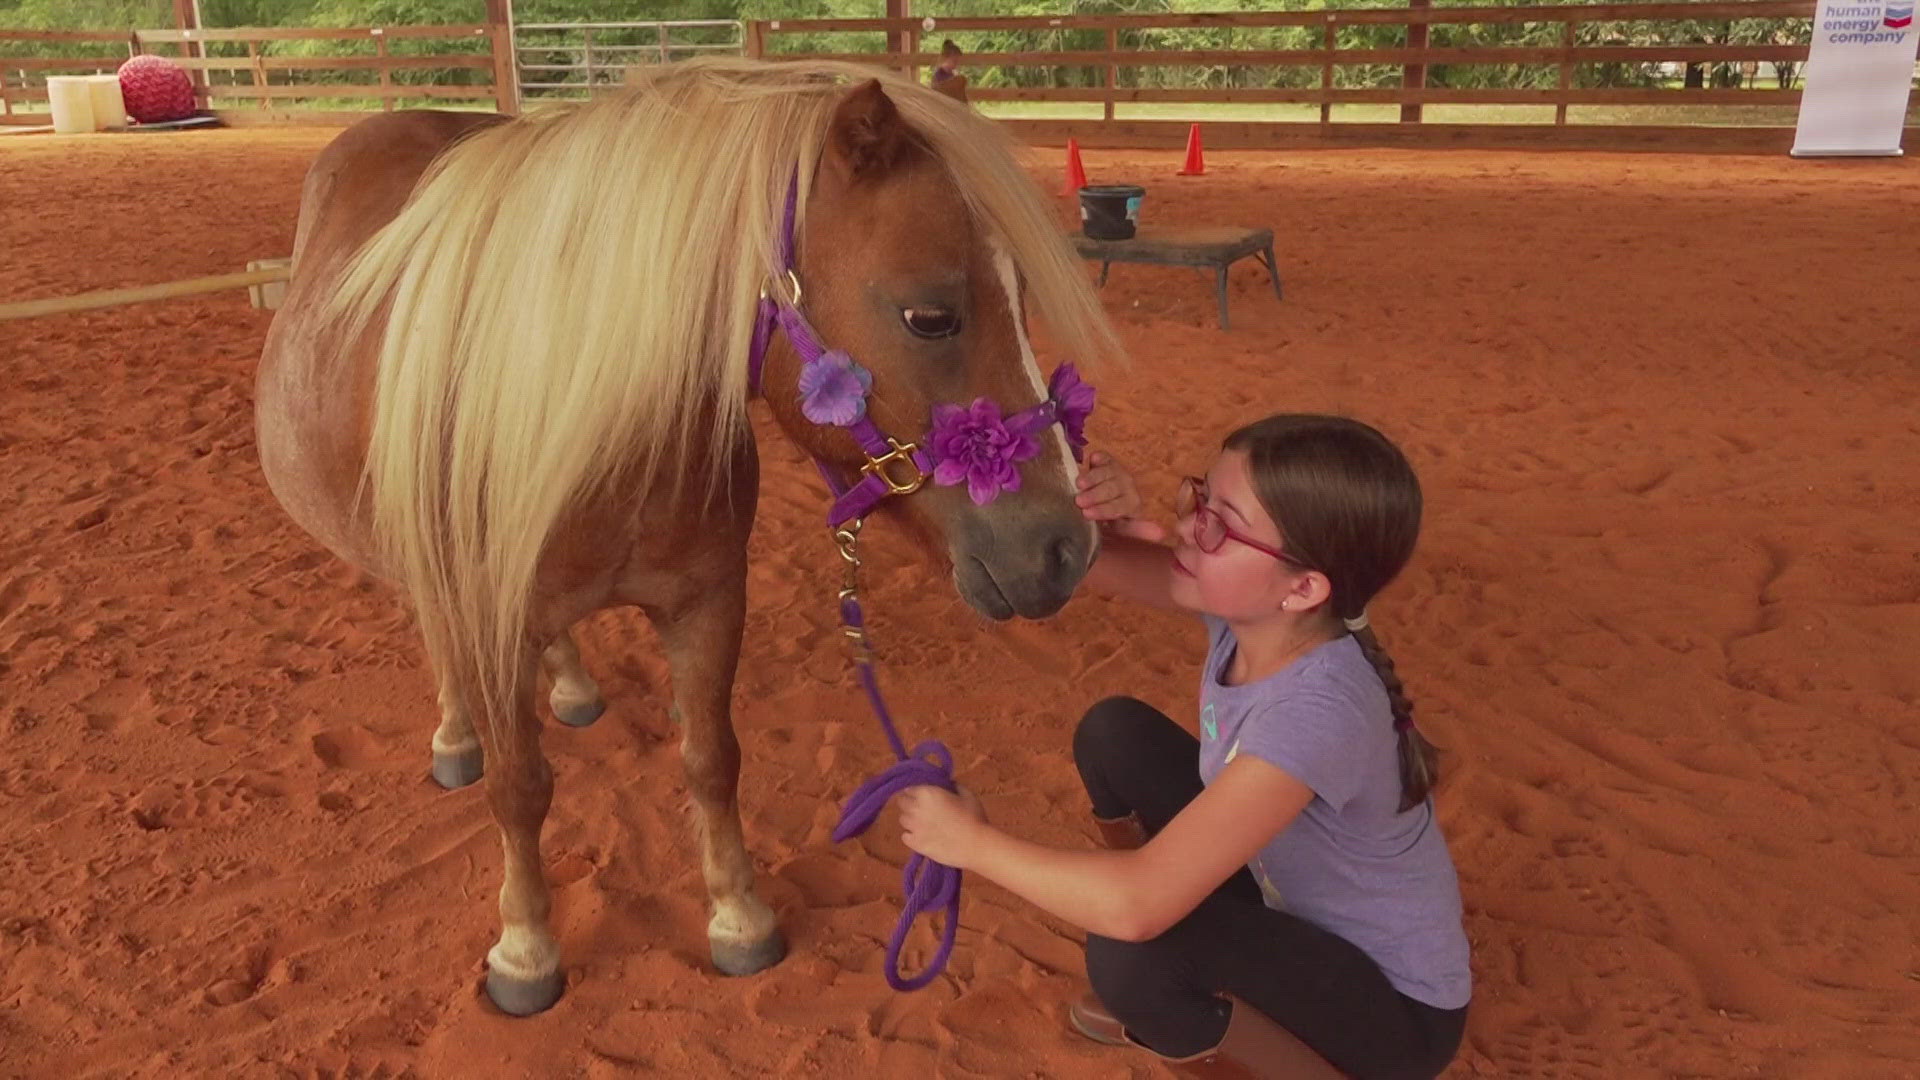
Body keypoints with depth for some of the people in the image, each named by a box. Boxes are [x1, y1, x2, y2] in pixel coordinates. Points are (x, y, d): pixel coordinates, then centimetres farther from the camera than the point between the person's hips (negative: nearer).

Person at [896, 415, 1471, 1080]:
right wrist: (1099, 516, -35)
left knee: (1131, 956, -32)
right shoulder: (1245, 606, -16)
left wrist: (973, 842, -27)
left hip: (1396, 1005, -8)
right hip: (1297, 906, 8)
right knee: (1114, 735, 0)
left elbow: (1137, 905, -42)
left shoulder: (1318, 711, -38)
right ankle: (1166, 1003, 18)